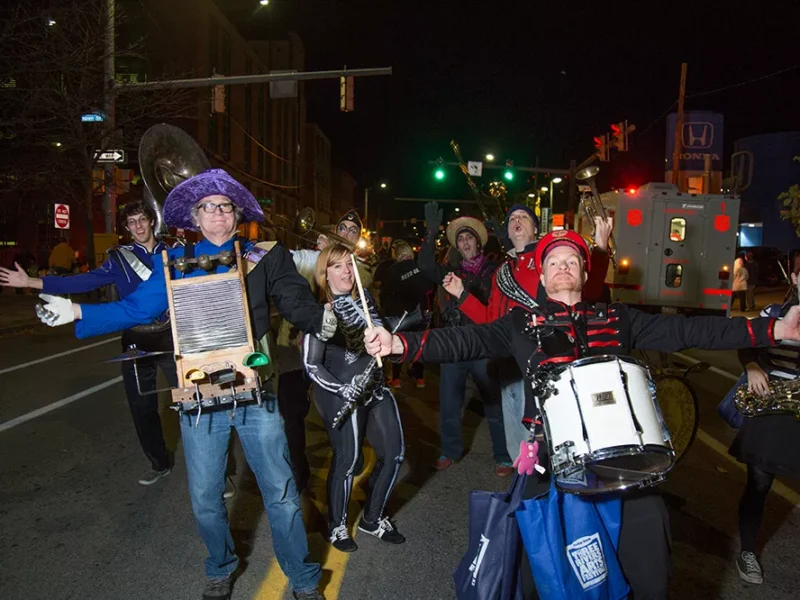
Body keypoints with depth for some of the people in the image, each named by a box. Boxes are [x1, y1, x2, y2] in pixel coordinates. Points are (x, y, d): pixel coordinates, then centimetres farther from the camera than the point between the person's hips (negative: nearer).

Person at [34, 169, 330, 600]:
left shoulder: (262, 256, 2)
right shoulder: (174, 261, 6)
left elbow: (295, 300, -3)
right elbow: (136, 307, 6)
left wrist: (319, 320, -21)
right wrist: (77, 312, -3)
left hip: (256, 391, -1)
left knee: (281, 495, 5)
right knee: (205, 499, 16)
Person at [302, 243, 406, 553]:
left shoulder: (365, 297, 4)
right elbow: (311, 364, -13)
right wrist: (342, 388, -24)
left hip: (375, 386, 7)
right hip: (341, 394, -7)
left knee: (393, 452, 9)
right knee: (347, 459, -1)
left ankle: (373, 518, 30)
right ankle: (337, 526, 26)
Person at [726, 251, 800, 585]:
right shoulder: (773, 313, 0)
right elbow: (747, 345, 5)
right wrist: (753, 368, -16)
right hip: (770, 412, -1)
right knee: (758, 485, 10)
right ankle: (748, 552, 27)